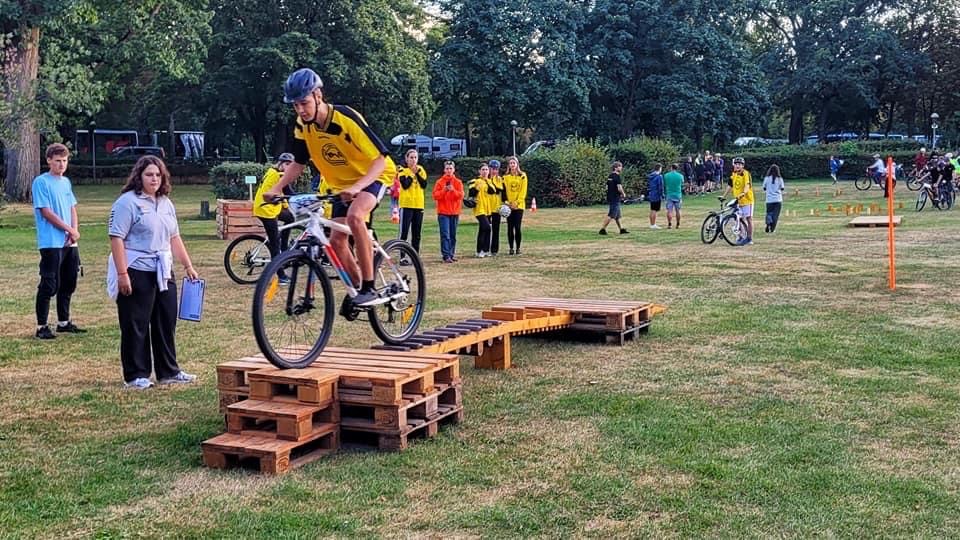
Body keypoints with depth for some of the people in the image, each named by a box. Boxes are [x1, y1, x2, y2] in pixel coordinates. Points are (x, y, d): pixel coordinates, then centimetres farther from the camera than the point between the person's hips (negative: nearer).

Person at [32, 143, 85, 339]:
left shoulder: (66, 182, 14)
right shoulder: (41, 182, -8)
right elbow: (46, 212, -13)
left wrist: (75, 231, -3)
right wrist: (70, 230, -11)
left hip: (70, 243, 7)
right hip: (51, 243, -7)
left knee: (68, 283, 12)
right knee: (49, 285, -5)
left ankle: (64, 322, 23)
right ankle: (42, 327, 2)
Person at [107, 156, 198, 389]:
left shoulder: (166, 203, 15)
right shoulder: (128, 202, -9)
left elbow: (174, 238, 20)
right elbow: (116, 238, -15)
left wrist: (188, 266, 16)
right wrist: (122, 273, -21)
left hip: (162, 272, 7)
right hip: (136, 273, -7)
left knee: (166, 322, 11)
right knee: (136, 326, 0)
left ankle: (169, 371, 21)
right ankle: (136, 376, 9)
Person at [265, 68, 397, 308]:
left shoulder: (346, 118, -28)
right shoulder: (303, 126, -9)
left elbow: (380, 158, -30)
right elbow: (298, 163, 4)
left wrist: (357, 187, -45)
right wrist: (277, 188, -13)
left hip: (374, 176, -6)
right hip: (342, 184, 7)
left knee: (354, 215, -34)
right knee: (336, 240, -3)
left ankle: (369, 288, -27)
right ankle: (357, 287, 23)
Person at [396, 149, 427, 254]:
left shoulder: (420, 170, 12)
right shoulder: (402, 170, 0)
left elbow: (424, 185, -2)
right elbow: (405, 185, -16)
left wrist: (417, 172, -9)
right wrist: (412, 173, -11)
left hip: (419, 205, 4)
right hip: (406, 205, -4)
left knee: (416, 233, 8)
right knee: (404, 232, -7)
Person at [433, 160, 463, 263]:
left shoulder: (458, 182, 8)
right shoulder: (440, 182, 2)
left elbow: (461, 195, -2)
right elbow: (435, 196, -4)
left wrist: (453, 190, -18)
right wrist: (444, 190, -18)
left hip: (455, 212, 3)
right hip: (443, 212, -3)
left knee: (453, 235, 8)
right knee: (445, 235, -9)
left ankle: (452, 254, 14)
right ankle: (446, 255, -11)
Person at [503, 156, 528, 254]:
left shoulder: (522, 176, 4)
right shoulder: (505, 177, 8)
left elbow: (523, 191, -2)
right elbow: (503, 191, 4)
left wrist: (517, 202, -10)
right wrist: (506, 202, -10)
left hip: (519, 205, -2)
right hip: (509, 206, 2)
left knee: (517, 227, -7)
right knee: (510, 227, 0)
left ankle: (518, 248, 1)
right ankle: (511, 248, 6)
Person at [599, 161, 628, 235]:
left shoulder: (609, 176, 11)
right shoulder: (617, 176, -15)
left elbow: (607, 187, 16)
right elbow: (619, 188, -21)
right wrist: (623, 194, -2)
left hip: (610, 198, 9)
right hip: (615, 199, -9)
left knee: (617, 215, 15)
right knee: (611, 215, -5)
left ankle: (621, 229, 22)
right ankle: (602, 229, -5)